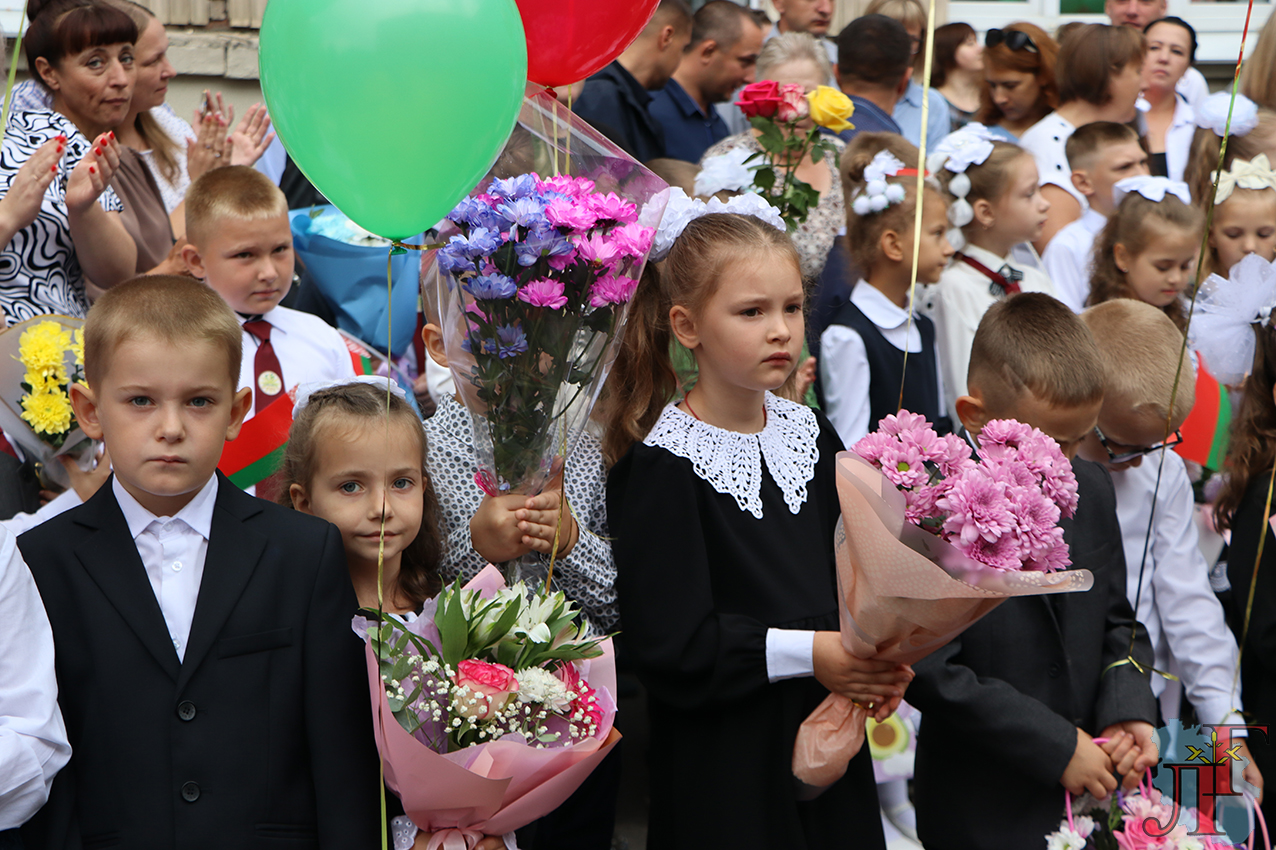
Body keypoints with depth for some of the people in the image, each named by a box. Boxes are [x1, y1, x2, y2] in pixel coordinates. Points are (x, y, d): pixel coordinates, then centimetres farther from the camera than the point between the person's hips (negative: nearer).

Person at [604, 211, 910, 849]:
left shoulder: (811, 434, 7)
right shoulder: (660, 465, -13)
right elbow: (667, 646, -18)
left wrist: (878, 657, -10)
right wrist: (805, 653, -21)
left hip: (830, 744, 6)